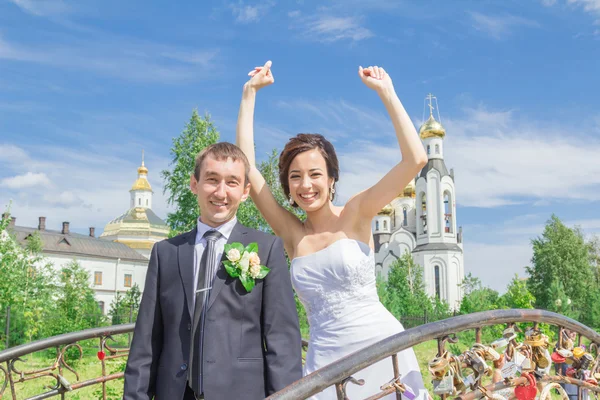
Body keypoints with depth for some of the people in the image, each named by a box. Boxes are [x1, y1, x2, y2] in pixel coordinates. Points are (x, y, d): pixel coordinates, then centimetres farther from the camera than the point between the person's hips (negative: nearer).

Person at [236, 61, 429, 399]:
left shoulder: (356, 215, -3)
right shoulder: (291, 234, 5)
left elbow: (416, 160, -12)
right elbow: (247, 168, 0)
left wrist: (386, 92, -9)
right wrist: (250, 93, 4)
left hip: (383, 349, -2)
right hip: (326, 360, 3)